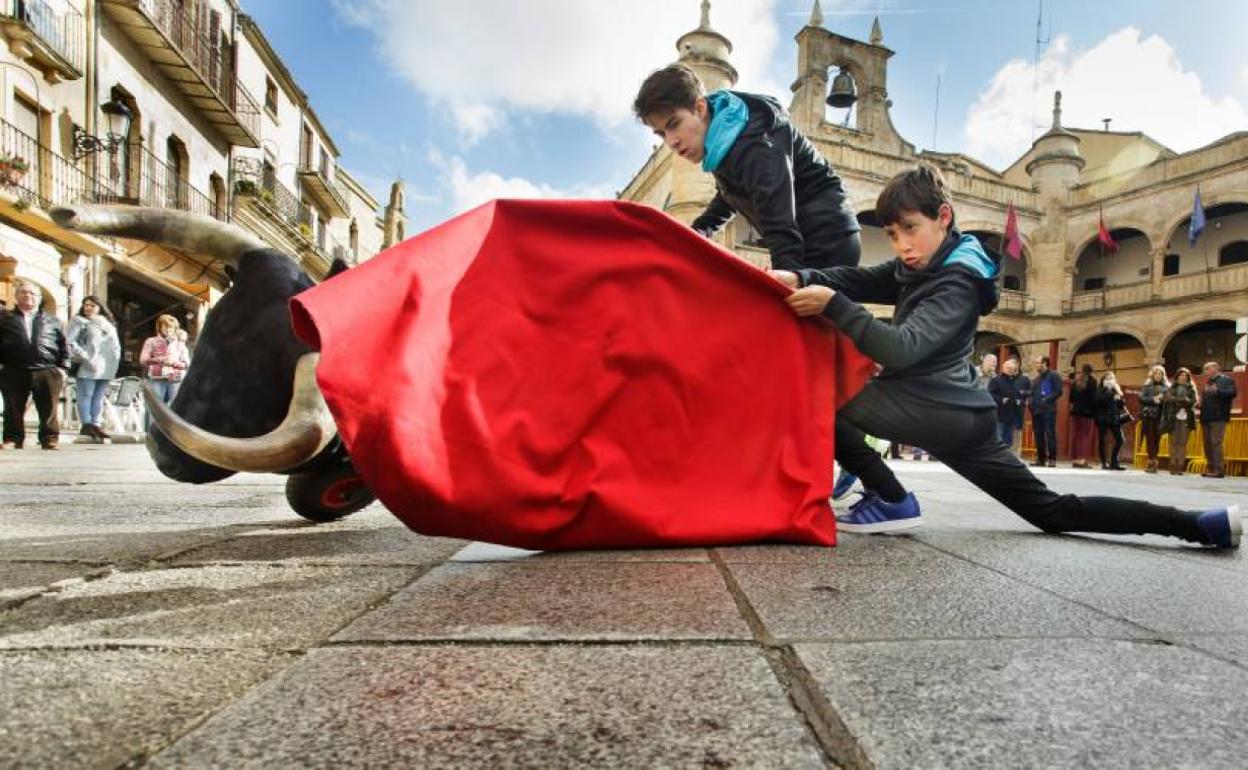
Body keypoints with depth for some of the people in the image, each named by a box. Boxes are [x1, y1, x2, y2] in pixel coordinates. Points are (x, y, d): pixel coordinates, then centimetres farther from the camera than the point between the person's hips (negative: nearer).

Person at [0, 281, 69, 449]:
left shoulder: (53, 321, 15)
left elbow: (64, 346, 12)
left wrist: (63, 368, 2)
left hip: (47, 372, -1)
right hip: (15, 372, 1)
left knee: (49, 409, -2)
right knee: (14, 409, 3)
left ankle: (50, 438, 1)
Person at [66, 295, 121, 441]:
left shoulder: (109, 324, 22)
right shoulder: (79, 321, 7)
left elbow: (116, 346, 22)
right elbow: (69, 341, -5)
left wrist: (115, 361, 6)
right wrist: (86, 358, -14)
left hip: (106, 368, 5)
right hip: (87, 366, -5)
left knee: (98, 397, 5)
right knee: (86, 395, -6)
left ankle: (94, 424, 7)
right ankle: (87, 424, -6)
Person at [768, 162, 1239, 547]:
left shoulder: (957, 284, -15)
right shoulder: (916, 267, 12)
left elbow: (900, 350, -29)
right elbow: (855, 279, 0)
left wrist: (832, 304, -37)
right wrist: (800, 278, -18)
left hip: (939, 410, -10)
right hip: (959, 413, 10)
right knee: (1053, 511, 16)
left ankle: (891, 501, -9)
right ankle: (1197, 525, 14)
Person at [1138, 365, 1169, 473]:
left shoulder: (1167, 387, 9)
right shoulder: (1147, 386, 9)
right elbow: (1141, 398, 0)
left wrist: (1162, 398, -15)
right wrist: (1153, 399, -12)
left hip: (1160, 416, 0)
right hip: (1148, 415, 0)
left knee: (1157, 439, -2)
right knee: (1150, 438, -5)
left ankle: (1152, 461, 4)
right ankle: (1152, 461, -4)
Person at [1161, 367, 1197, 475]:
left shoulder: (1191, 389, 15)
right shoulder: (1172, 388, 12)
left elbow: (1194, 401, 0)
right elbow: (1167, 398, -5)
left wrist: (1178, 400, -13)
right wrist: (1183, 399, -10)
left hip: (1186, 418, 1)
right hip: (1173, 417, -1)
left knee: (1183, 443, -4)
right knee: (1174, 442, -4)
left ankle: (1180, 466, -5)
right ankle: (1173, 466, -3)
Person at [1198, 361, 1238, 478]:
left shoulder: (1226, 380, -1)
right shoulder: (1208, 383, 24)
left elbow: (1232, 393, -18)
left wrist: (1217, 391, -31)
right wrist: (1200, 402, 12)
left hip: (1218, 418, -8)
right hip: (1206, 418, 8)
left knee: (1215, 443, -13)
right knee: (1208, 444, 7)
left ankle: (1218, 470, -13)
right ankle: (1210, 468, 11)